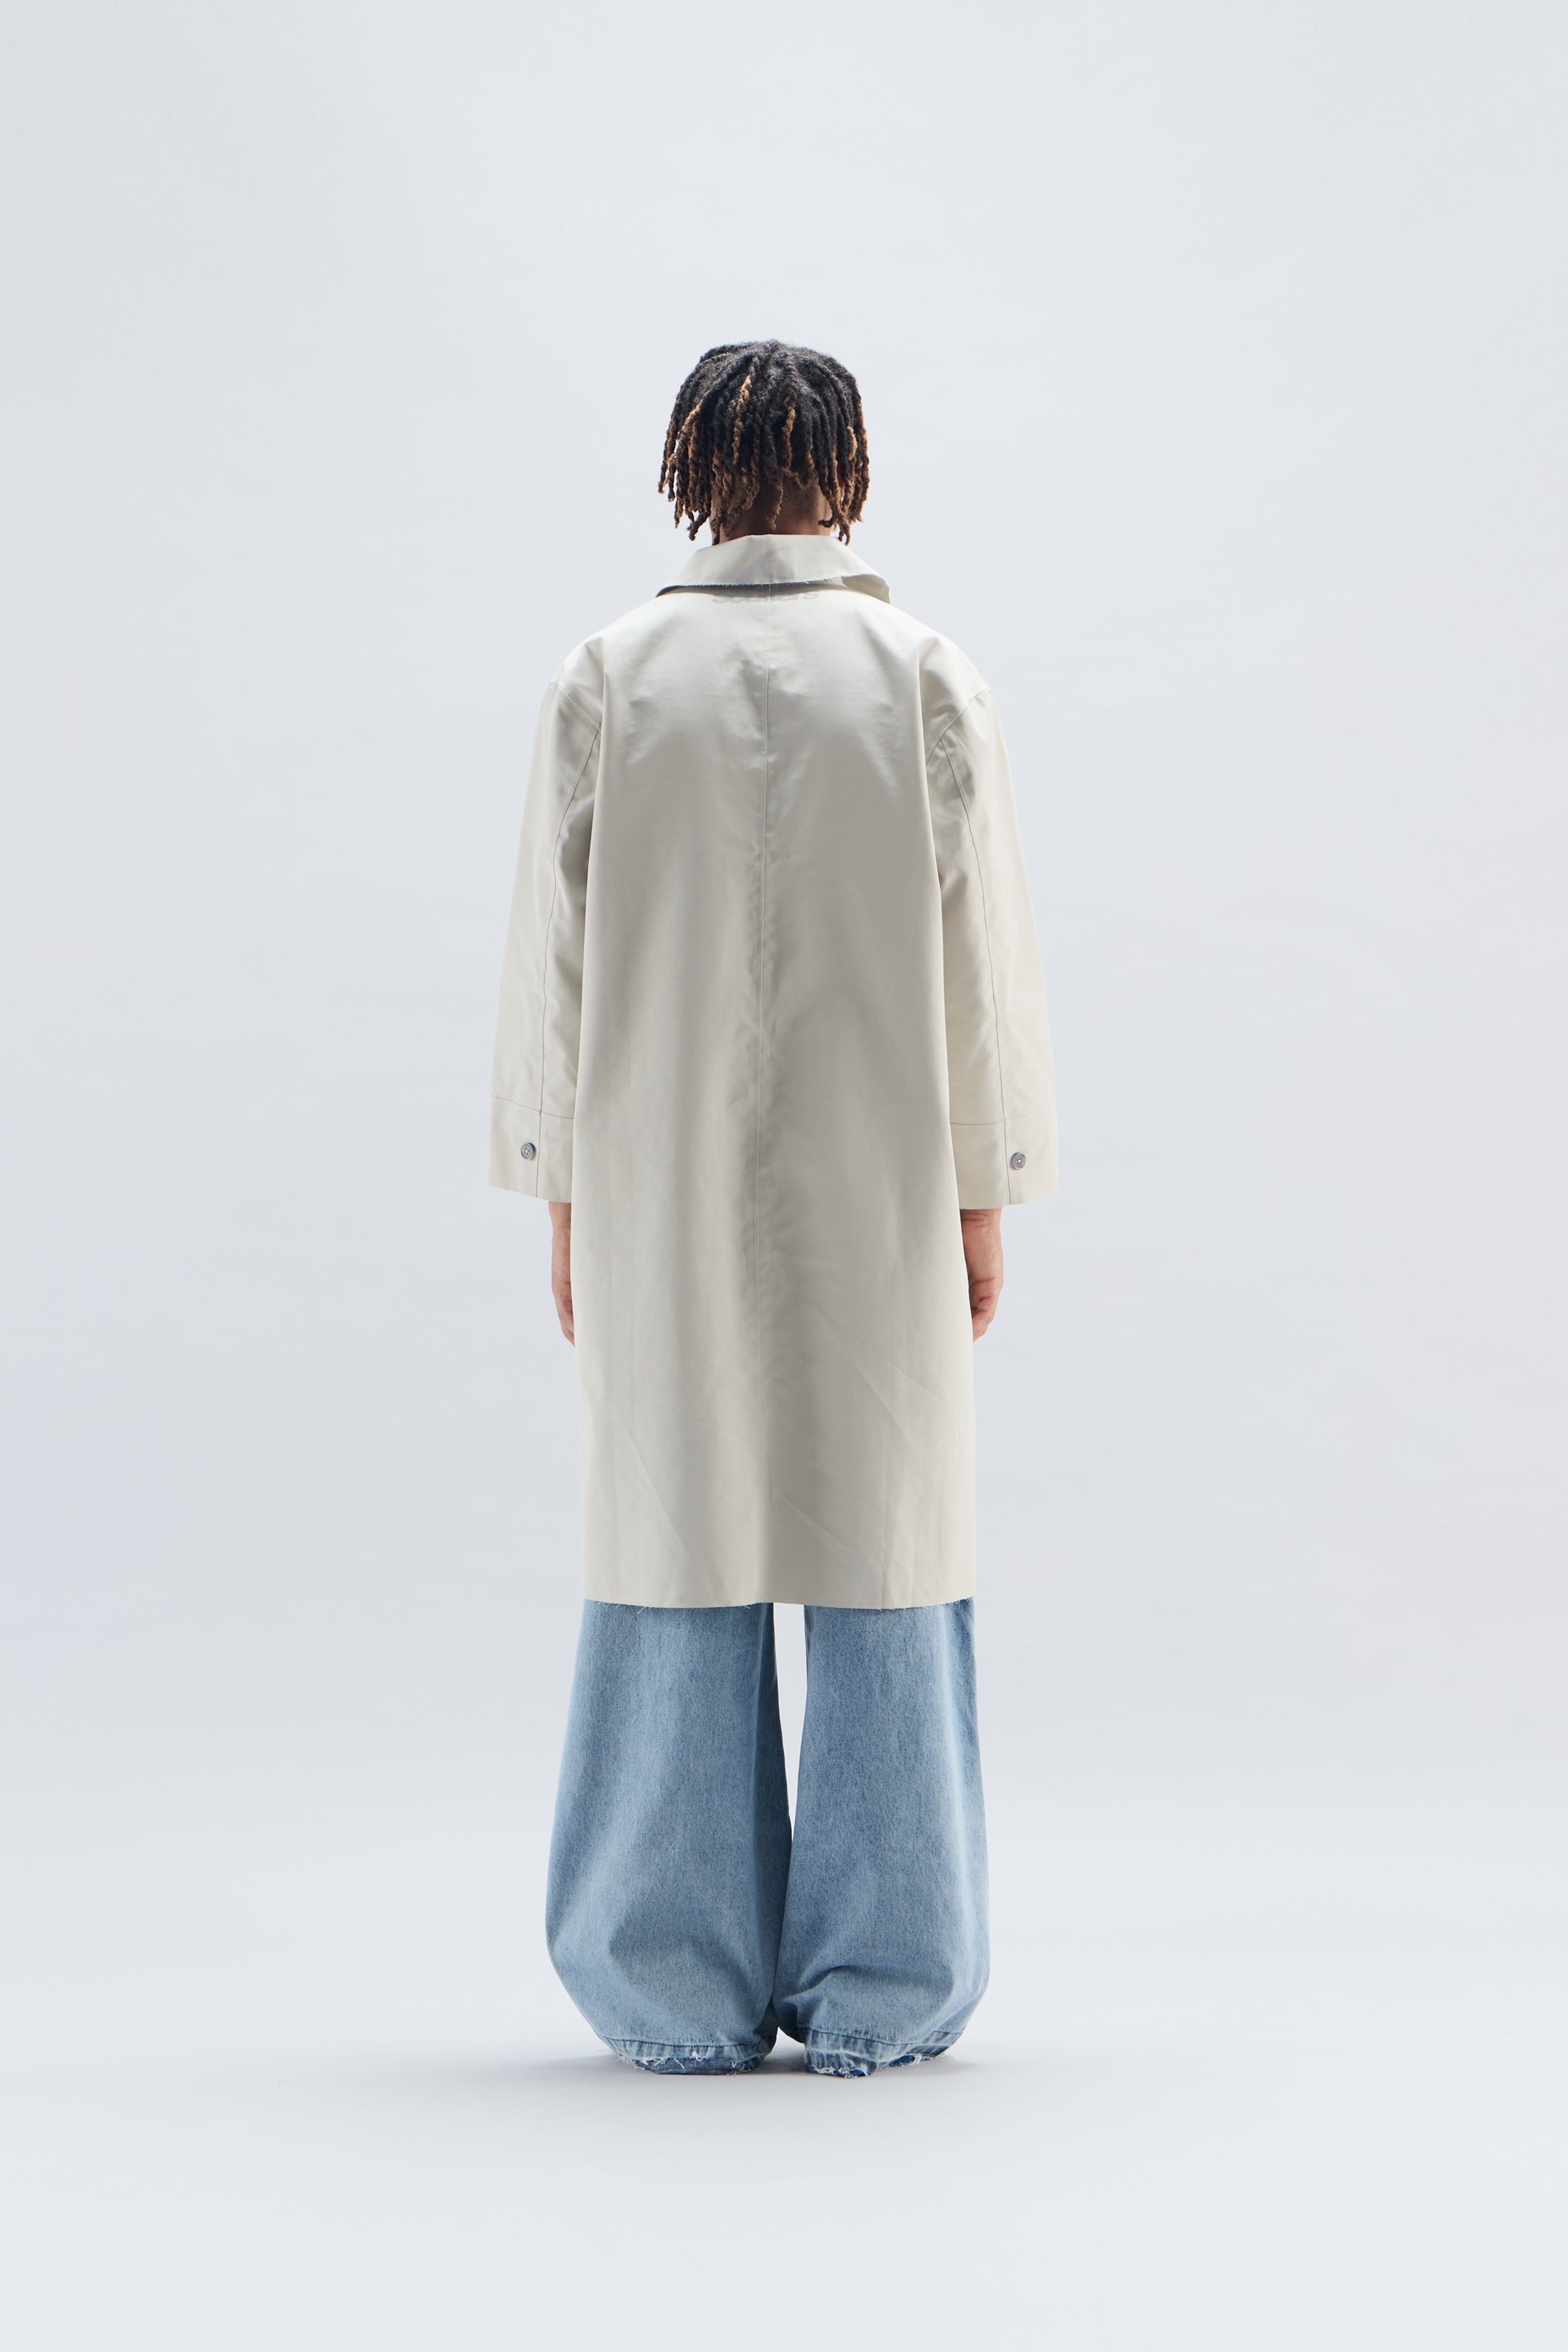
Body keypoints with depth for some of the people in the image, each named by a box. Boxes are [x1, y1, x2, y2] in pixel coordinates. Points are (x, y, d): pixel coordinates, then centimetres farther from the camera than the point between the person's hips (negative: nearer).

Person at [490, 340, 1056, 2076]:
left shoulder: (611, 677, 1)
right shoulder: (925, 678, 0)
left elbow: (555, 946, 1)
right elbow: (979, 945, 0)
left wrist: (564, 1196, 8)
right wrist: (983, 1192, 8)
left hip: (663, 1189, 1)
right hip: (876, 1188, 0)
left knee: (678, 1550, 6)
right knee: (882, 1548, 5)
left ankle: (684, 1993, 12)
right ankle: (877, 1993, 11)